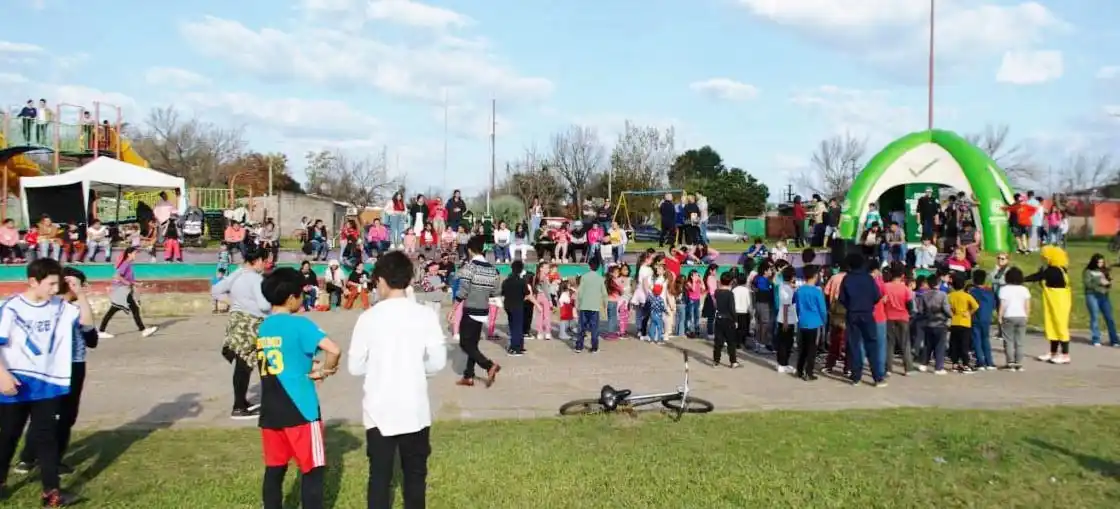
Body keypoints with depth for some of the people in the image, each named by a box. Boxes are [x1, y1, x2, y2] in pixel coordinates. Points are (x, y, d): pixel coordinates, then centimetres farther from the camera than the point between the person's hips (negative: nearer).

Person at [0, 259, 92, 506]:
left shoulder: (60, 306, -1)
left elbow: (87, 320, 0)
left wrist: (80, 293, -11)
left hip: (48, 382, 2)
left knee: (46, 436, 2)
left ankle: (51, 492, 1)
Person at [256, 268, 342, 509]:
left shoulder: (263, 327, 9)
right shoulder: (299, 324, -13)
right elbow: (334, 350, -24)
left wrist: (312, 365, 9)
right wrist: (322, 371, -7)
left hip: (271, 411, 7)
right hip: (300, 410, -7)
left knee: (274, 470, 13)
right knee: (313, 471, 2)